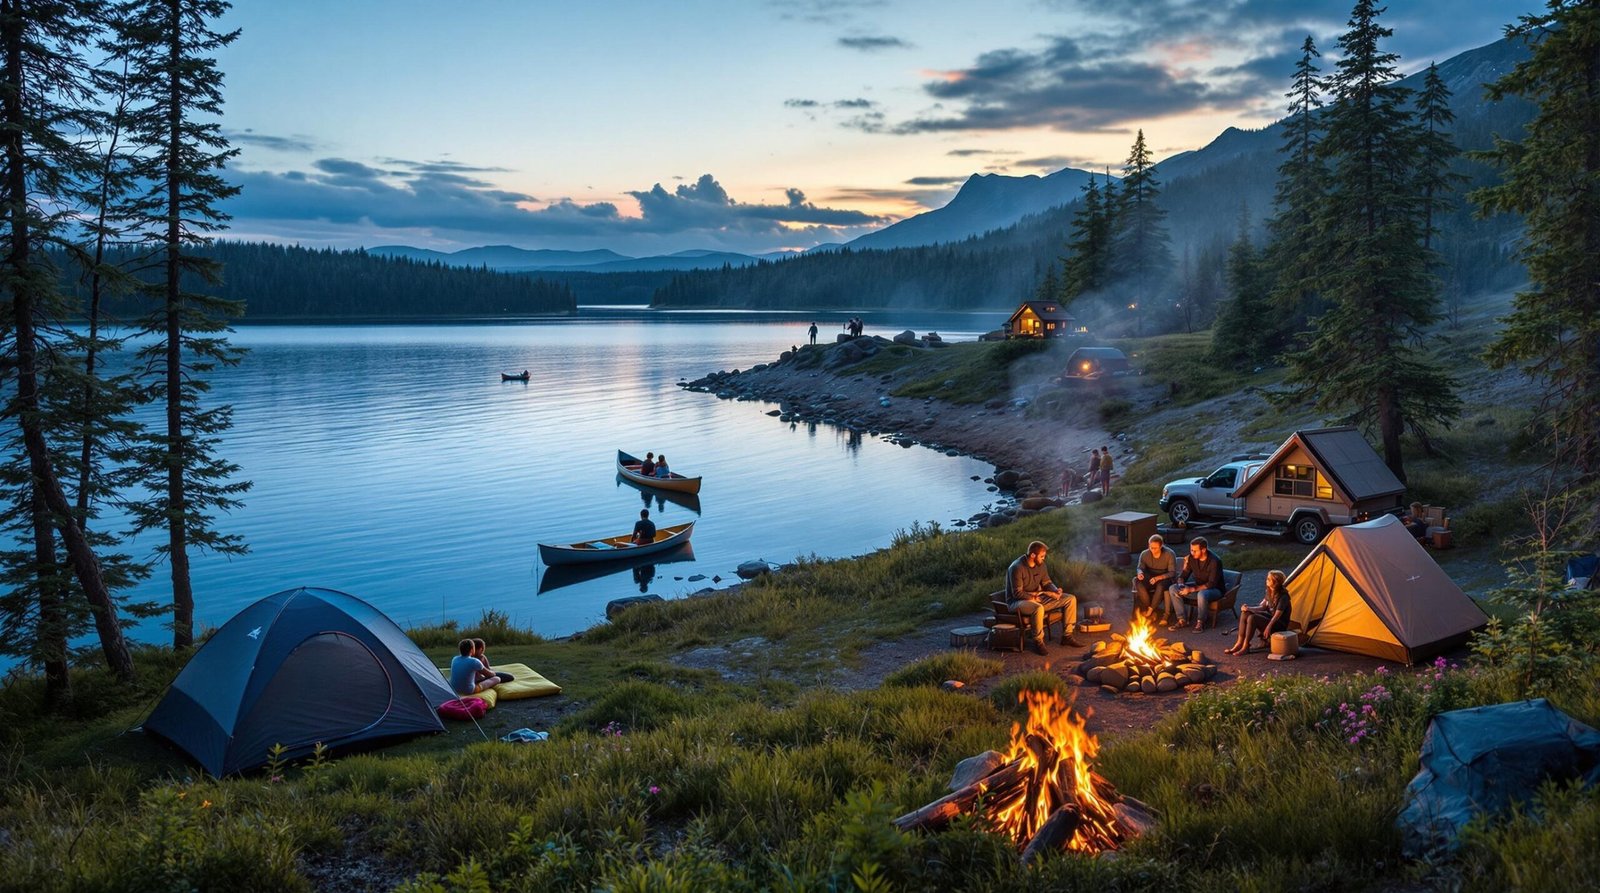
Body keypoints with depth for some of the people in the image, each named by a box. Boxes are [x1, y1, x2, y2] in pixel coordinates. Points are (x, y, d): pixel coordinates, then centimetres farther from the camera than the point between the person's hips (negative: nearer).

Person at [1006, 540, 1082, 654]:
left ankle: (1067, 636, 4)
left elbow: (1047, 583, 10)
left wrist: (1055, 590, -11)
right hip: (1018, 602, -8)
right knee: (1038, 608, -43)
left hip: (1038, 598, 8)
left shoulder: (1040, 564, 2)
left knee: (1071, 599, -1)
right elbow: (1017, 593, -22)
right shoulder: (1017, 568, -22)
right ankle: (1038, 642, -23)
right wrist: (1034, 597, -23)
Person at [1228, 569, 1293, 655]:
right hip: (1269, 618, 8)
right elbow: (1263, 607, 10)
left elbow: (1278, 614, -24)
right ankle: (1239, 643, -13)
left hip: (1279, 625, -8)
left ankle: (1245, 647, -22)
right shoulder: (1269, 593, 6)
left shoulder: (1283, 596, -19)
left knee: (1252, 618, -30)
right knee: (1245, 614, -11)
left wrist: (1269, 627, -34)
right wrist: (1249, 608, -5)